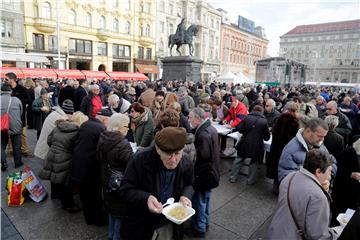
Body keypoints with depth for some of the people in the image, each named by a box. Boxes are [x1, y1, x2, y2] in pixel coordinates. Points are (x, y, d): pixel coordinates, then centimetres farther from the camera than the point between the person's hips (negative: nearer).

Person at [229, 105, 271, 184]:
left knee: (239, 160, 16)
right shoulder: (264, 121, -5)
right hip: (257, 146, -1)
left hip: (244, 144, 2)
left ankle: (233, 177, 22)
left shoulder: (247, 117, -2)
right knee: (254, 162, 17)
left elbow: (240, 129, 1)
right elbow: (267, 137, -1)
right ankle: (250, 180, 22)